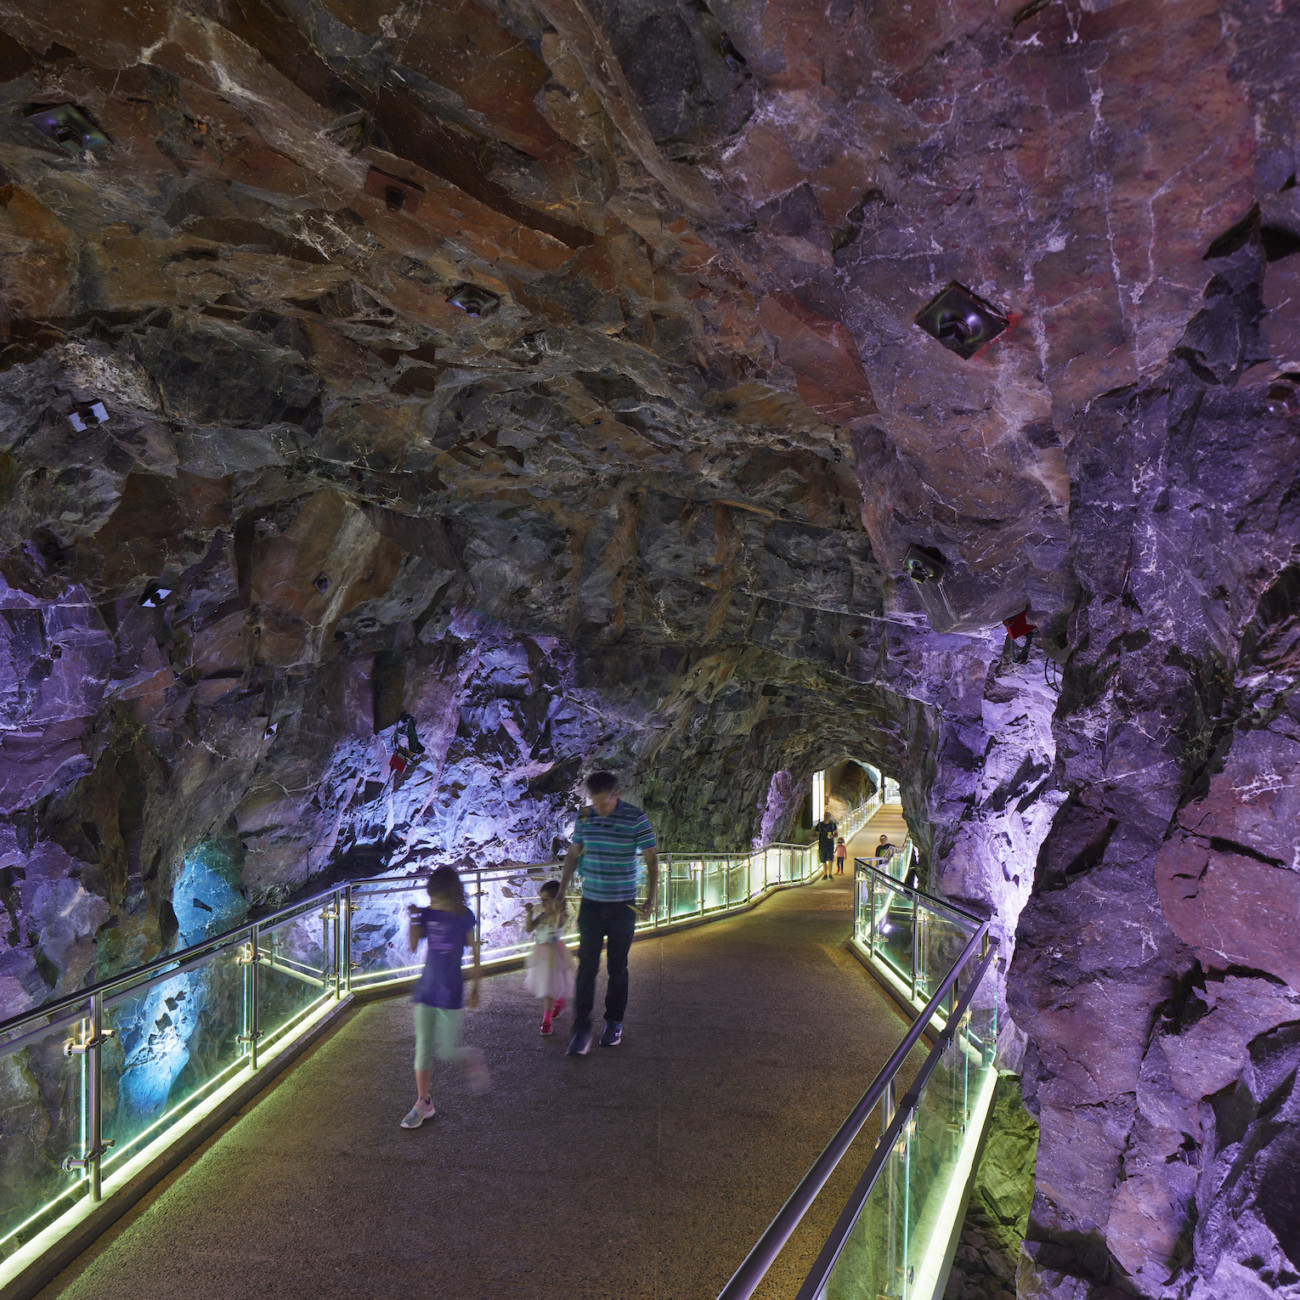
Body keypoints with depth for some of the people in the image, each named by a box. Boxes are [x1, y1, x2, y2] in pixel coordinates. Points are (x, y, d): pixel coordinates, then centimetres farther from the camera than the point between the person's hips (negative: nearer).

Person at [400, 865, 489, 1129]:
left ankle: (473, 1059, 31)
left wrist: (475, 988, -1)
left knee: (447, 1051, -1)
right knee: (423, 1047, 6)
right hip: (426, 989, 4)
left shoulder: (465, 918, -9)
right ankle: (423, 1103, 18)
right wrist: (413, 919, -13)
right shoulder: (428, 914, 0)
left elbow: (474, 953, -3)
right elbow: (413, 946, -1)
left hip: (450, 993, -4)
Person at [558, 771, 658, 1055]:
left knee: (617, 967, 8)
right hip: (590, 903, 2)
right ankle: (582, 1028, 5)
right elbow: (572, 855, 12)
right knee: (586, 966, -2)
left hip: (622, 905, -2)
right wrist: (561, 893, 11)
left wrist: (650, 900, -10)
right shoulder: (584, 817, -1)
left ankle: (614, 1022, 26)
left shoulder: (636, 819, -11)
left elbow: (652, 859, -4)